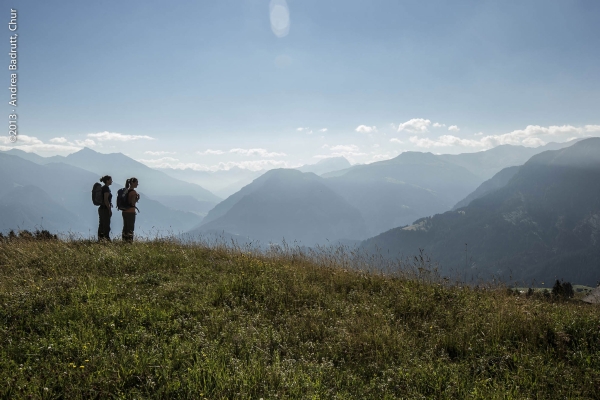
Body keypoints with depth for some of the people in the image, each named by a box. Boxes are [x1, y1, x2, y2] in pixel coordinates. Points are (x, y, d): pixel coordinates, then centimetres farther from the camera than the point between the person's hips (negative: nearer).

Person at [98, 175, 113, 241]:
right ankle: (106, 238, -4)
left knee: (101, 225, 11)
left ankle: (100, 238, 14)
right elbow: (106, 200, -20)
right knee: (106, 225, -6)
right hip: (105, 209, -10)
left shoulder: (103, 188, 14)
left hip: (101, 208, 10)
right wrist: (110, 210, -18)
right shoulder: (106, 188, -14)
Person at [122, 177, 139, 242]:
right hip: (131, 212, -8)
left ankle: (124, 240, 15)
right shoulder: (133, 192, -14)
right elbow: (133, 203, -19)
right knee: (130, 228, -3)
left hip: (125, 212, 8)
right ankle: (129, 241, -3)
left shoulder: (126, 191, 11)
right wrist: (137, 198, -4)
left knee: (125, 227, 12)